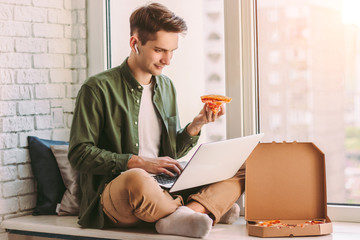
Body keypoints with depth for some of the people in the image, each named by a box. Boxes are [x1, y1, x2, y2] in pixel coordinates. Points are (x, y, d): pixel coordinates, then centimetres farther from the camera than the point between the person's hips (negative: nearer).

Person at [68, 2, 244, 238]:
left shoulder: (166, 87, 17)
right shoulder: (98, 88, -4)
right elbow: (79, 153, -9)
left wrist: (195, 125, 1)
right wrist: (137, 162, -17)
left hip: (164, 189, 7)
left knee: (239, 173, -8)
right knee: (136, 180, -43)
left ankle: (182, 214, -31)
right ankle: (208, 208, -17)